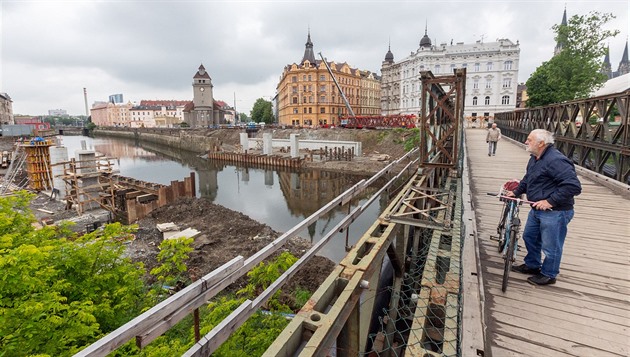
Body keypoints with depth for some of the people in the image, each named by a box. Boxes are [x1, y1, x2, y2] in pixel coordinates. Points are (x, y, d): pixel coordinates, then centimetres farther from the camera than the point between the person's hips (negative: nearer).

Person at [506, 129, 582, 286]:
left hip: (555, 212, -10)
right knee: (529, 237, 23)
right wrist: (516, 191, 10)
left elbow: (573, 186, -28)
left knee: (550, 246, 7)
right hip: (537, 209, 10)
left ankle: (548, 275, 26)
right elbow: (527, 179, 22)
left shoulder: (556, 160, -24)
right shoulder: (535, 158, 8)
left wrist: (550, 201, -27)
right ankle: (532, 265, 42)